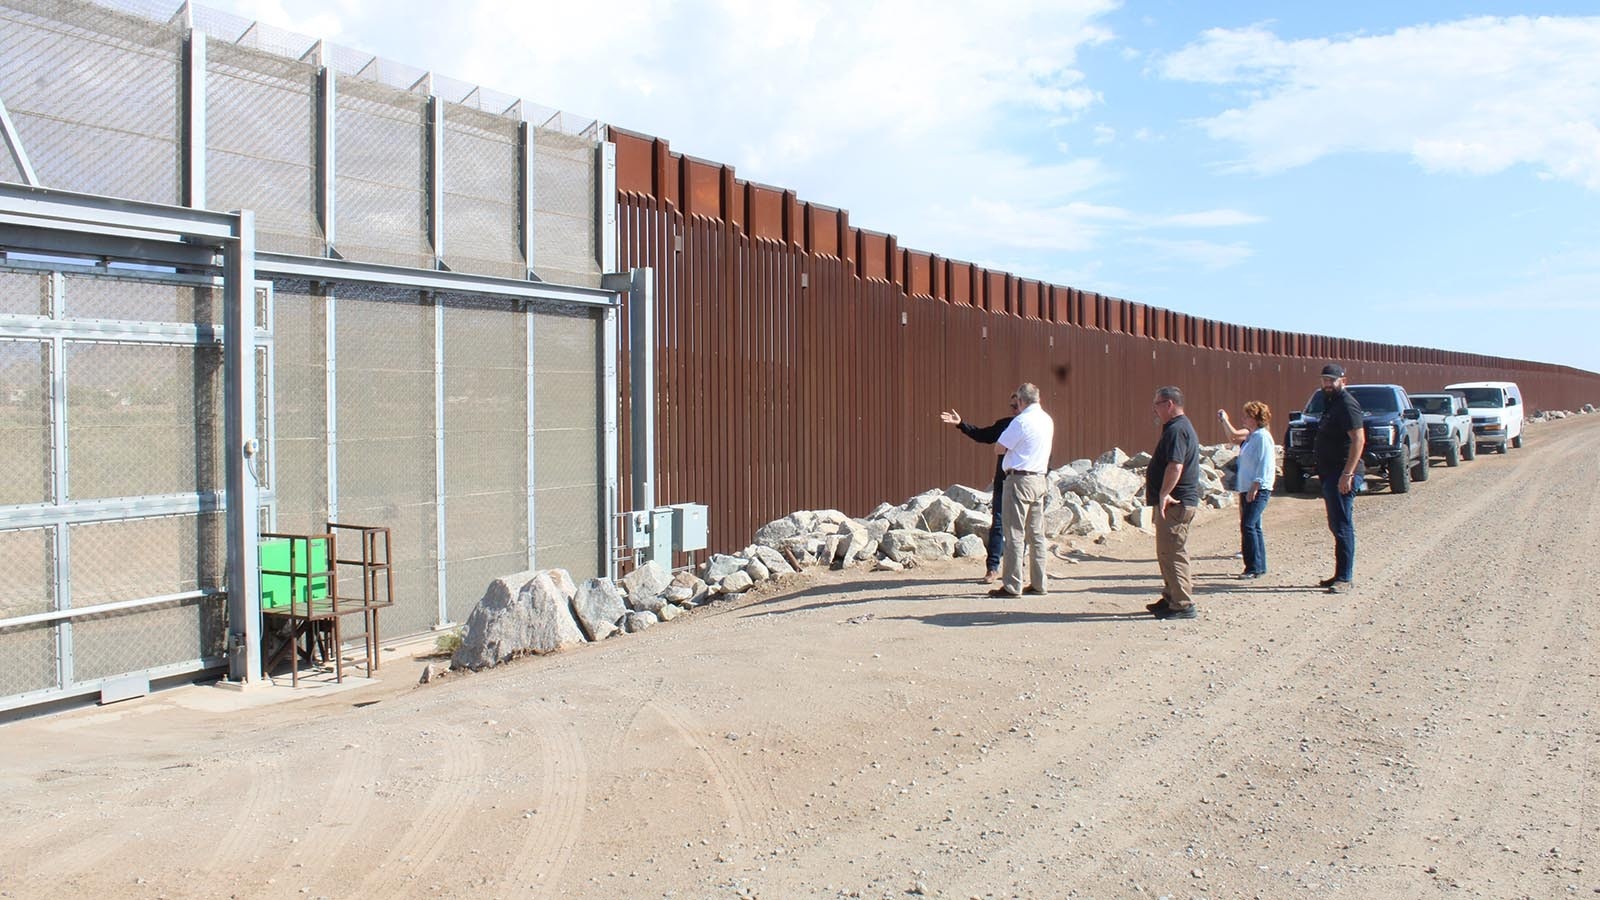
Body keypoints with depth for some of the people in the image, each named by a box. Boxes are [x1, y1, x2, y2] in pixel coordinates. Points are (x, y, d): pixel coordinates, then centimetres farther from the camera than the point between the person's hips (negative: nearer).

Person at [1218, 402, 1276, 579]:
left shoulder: (1262, 436, -13)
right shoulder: (1250, 436, 13)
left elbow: (1264, 465, -18)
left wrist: (1255, 487, -20)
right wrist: (1224, 420, 27)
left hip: (1259, 490, -9)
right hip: (1248, 488, 9)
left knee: (1248, 526, -13)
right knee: (1253, 527, 11)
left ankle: (1254, 567, -10)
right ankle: (1260, 566, 17)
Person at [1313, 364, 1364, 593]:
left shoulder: (1347, 405, -13)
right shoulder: (1331, 404, 18)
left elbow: (1358, 440, -21)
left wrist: (1347, 474, -26)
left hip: (1342, 475, -10)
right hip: (1330, 474, 10)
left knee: (1343, 527, -8)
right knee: (1336, 526, 13)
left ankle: (1345, 578, -5)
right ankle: (1341, 575, 20)